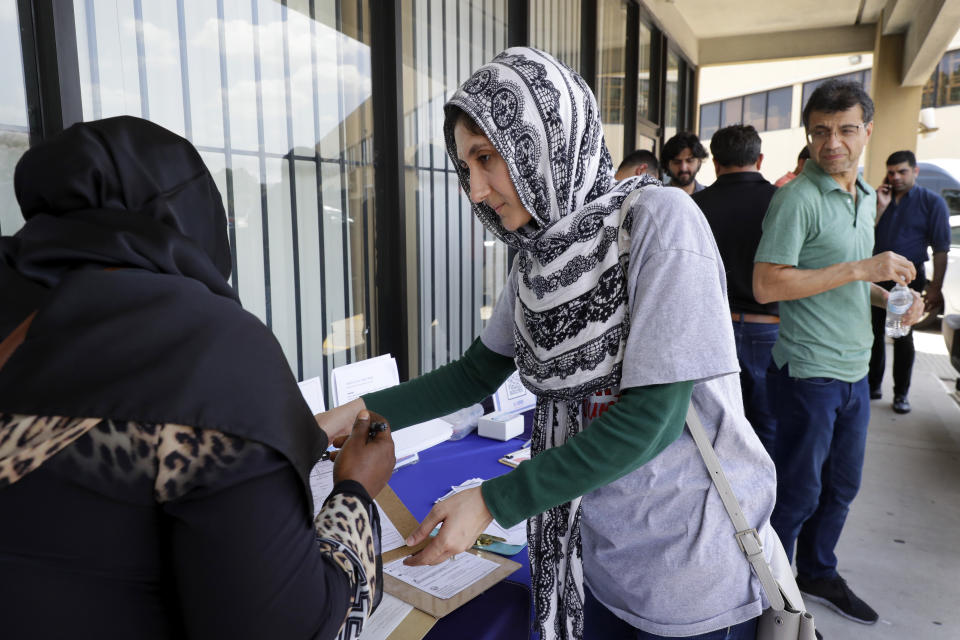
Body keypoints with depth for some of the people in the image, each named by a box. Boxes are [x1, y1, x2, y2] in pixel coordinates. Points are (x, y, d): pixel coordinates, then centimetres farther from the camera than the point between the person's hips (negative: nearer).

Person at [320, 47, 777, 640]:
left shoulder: (660, 220, -20)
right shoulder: (541, 253, 1)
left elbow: (652, 416, -23)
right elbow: (478, 371, 7)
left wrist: (493, 501, -20)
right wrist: (358, 412, -3)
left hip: (690, 561, -5)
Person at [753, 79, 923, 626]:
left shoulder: (866, 196, 12)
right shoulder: (798, 198, -15)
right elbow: (767, 285, -23)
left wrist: (888, 297, 4)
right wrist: (861, 270, -22)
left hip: (855, 369, 8)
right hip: (809, 371, -8)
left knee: (841, 485, 20)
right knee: (799, 491, 5)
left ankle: (818, 573, 41)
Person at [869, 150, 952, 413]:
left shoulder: (932, 202, -2)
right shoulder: (881, 199, 10)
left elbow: (941, 250, -6)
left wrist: (935, 288, -12)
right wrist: (880, 207, -8)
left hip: (907, 278, -4)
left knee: (902, 337, 1)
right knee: (875, 333, 8)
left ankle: (901, 394, 12)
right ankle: (873, 386, 20)